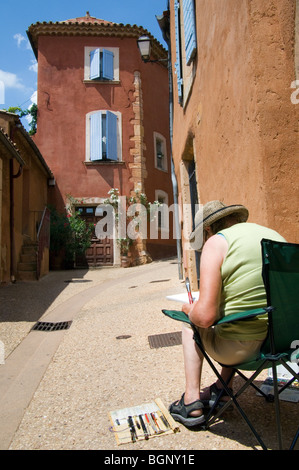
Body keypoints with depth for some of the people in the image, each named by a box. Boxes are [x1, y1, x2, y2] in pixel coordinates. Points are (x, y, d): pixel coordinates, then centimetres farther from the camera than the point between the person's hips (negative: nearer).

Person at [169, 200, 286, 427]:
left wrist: (189, 309, 4)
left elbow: (205, 316, -19)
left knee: (191, 323, 21)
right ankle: (223, 388, 37)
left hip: (243, 349, -7)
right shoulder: (276, 235, 10)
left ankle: (191, 402, 22)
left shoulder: (217, 241, -10)